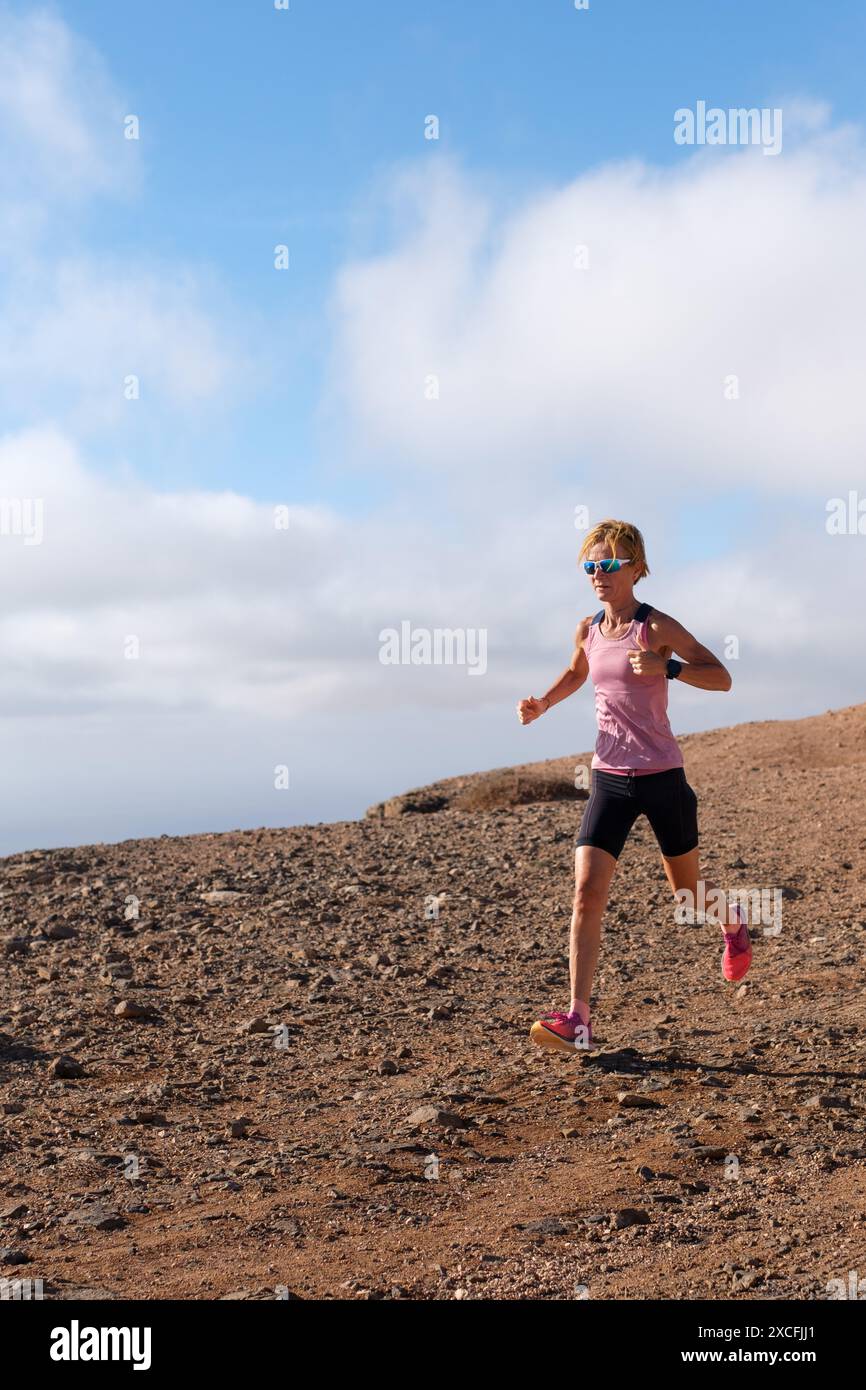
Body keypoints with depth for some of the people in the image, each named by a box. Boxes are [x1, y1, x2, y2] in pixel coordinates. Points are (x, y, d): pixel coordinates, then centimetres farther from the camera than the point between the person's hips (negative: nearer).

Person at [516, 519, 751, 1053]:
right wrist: (542, 703, 9)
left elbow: (721, 677, -8)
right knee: (586, 894, -12)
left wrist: (665, 668, -24)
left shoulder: (657, 626, -9)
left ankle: (734, 922, 51)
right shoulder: (588, 630, 6)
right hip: (610, 778, 3)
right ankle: (578, 1019, -12)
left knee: (687, 892, 15)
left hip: (661, 775, -3)